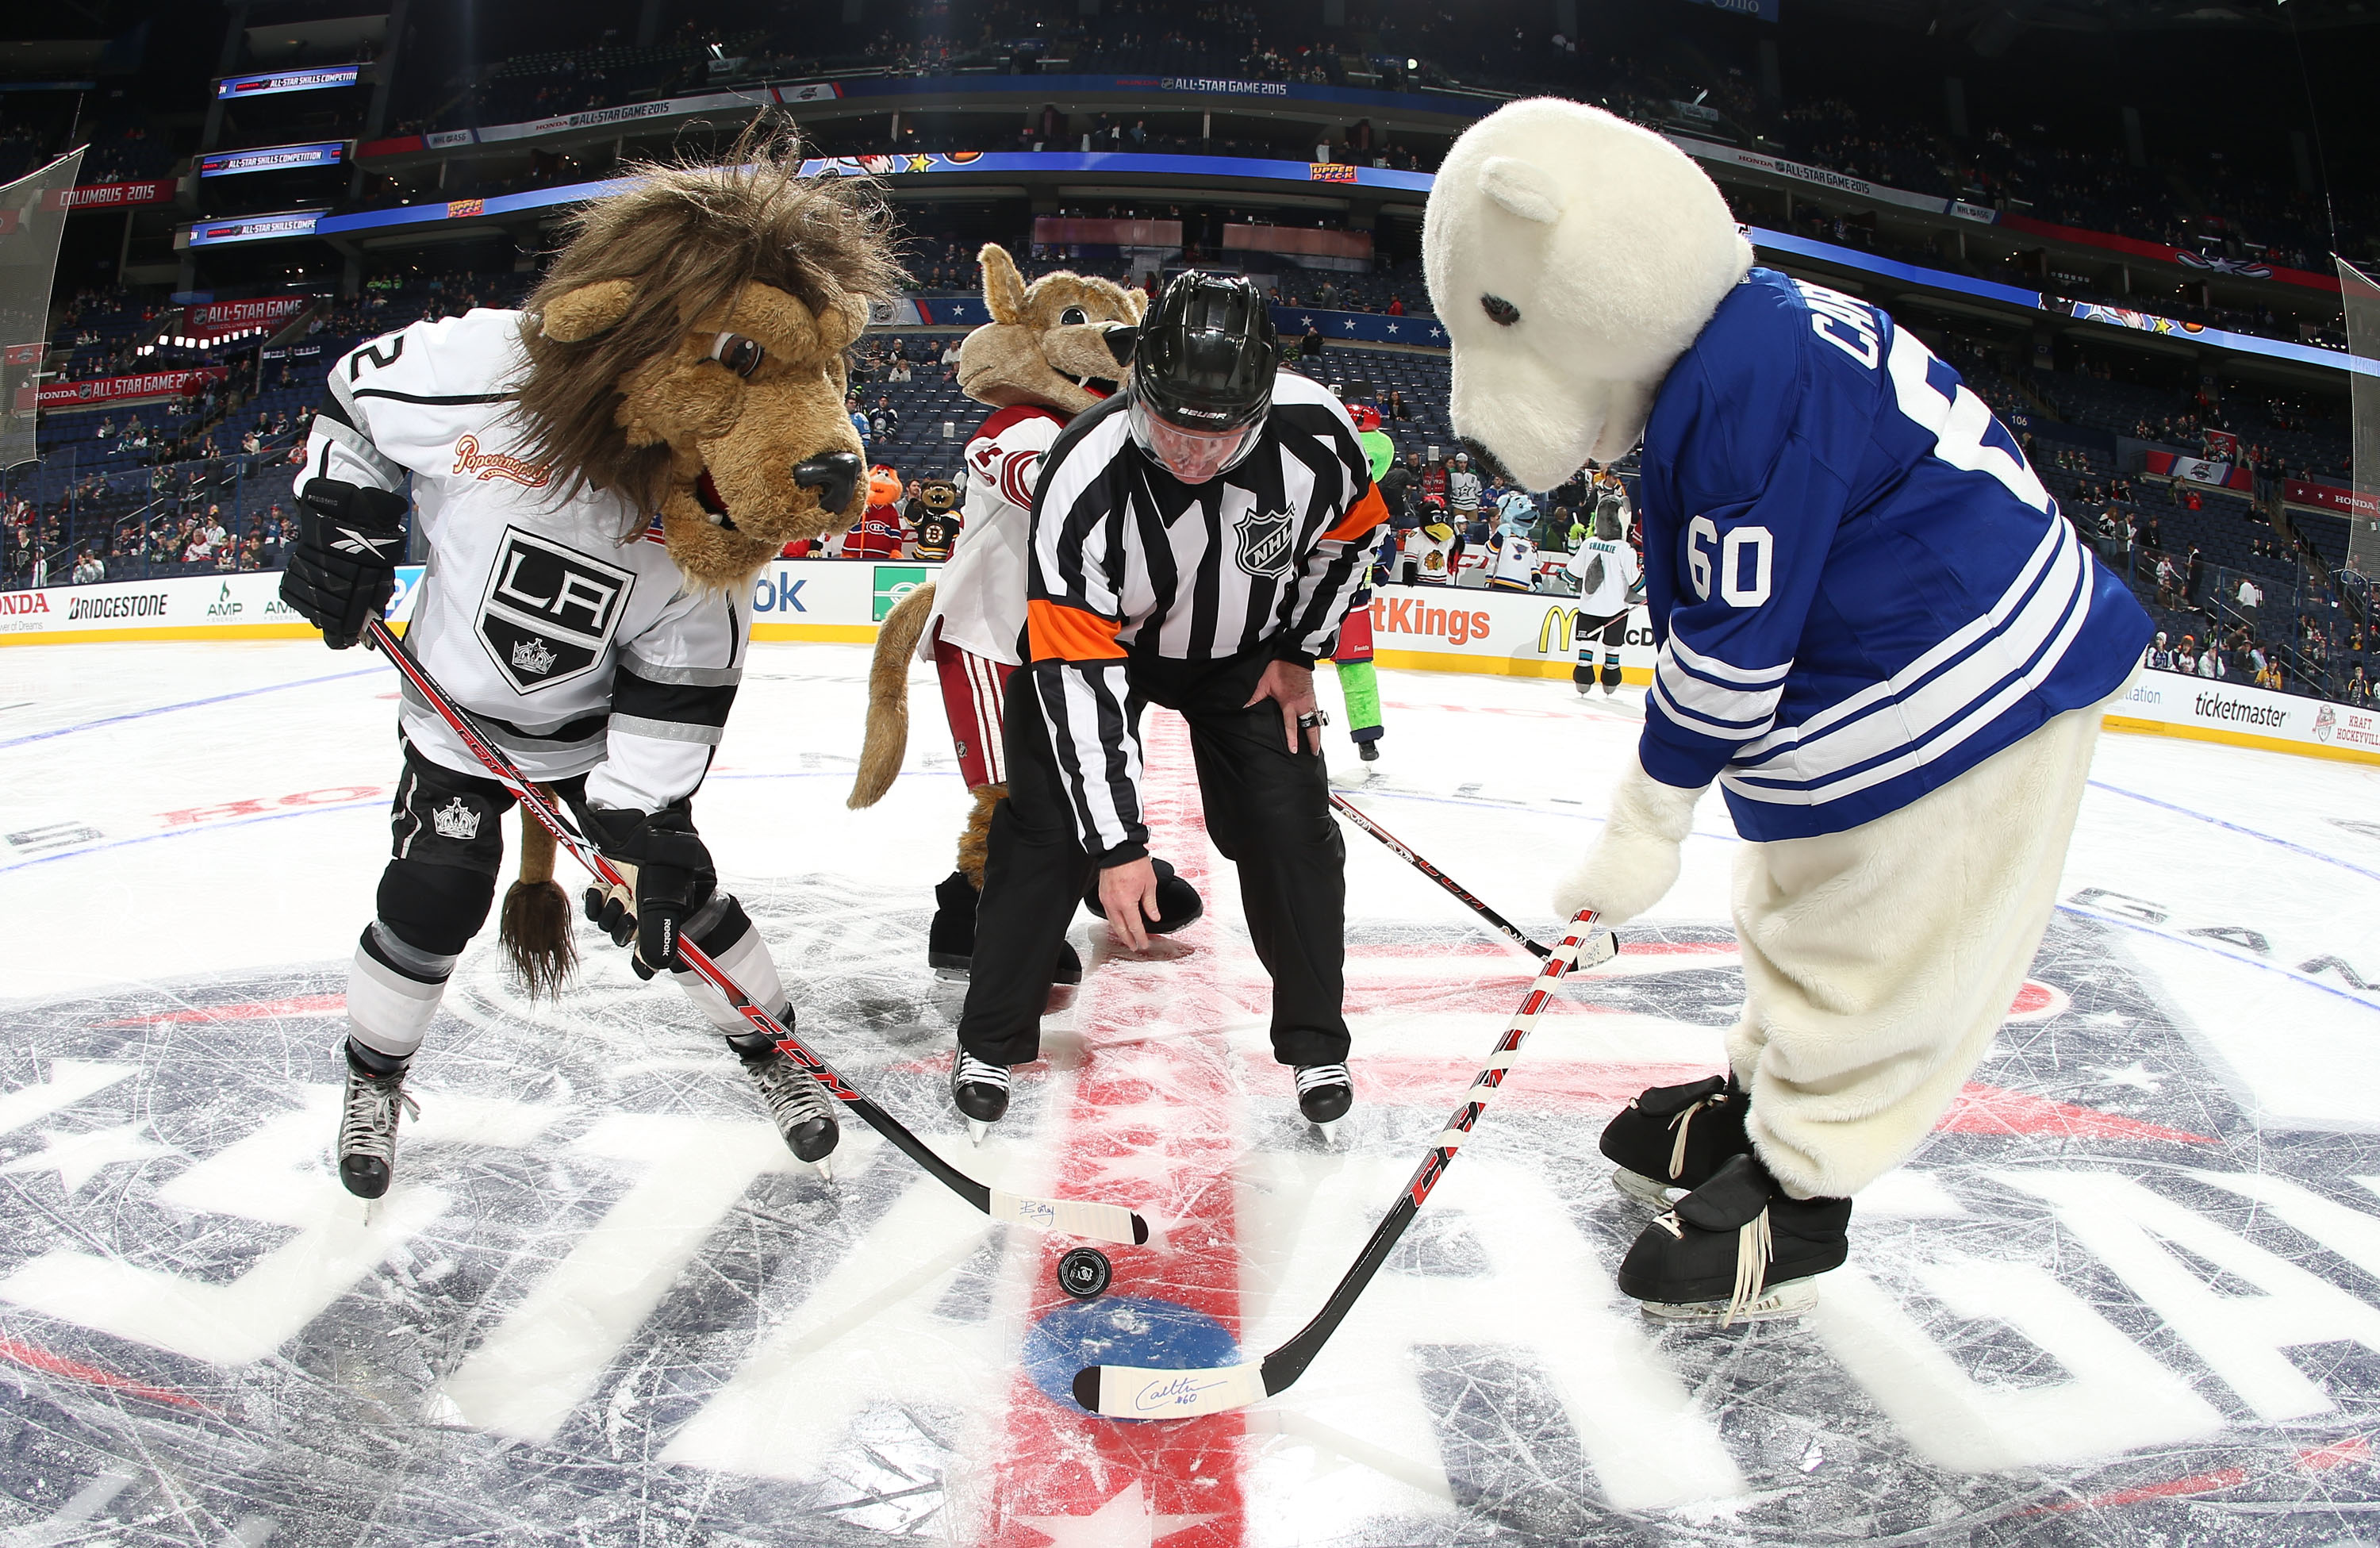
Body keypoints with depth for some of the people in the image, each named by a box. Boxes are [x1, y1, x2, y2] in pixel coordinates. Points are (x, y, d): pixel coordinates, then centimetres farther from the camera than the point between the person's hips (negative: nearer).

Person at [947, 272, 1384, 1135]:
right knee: (1048, 825, -9)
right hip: (1103, 636, -2)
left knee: (1290, 826, -5)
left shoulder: (1314, 432, -31)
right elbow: (1079, 673, -35)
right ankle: (991, 1044, 9)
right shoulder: (1083, 481, -38)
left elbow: (1352, 530, -5)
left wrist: (1297, 650, -4)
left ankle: (1316, 1043, 14)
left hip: (1243, 650, 2)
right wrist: (1118, 843, -34)